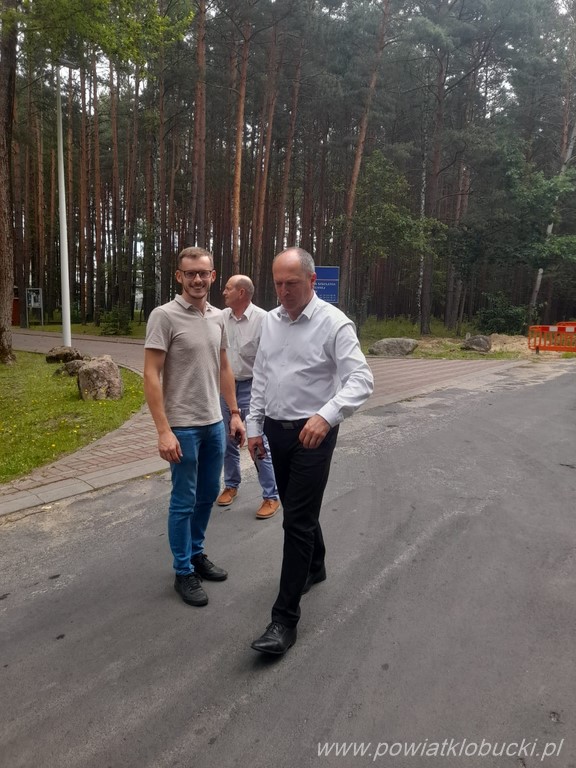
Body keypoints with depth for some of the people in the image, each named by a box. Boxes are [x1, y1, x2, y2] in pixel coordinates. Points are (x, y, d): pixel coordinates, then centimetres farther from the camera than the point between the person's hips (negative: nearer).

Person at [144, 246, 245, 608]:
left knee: (208, 494, 18)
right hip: (183, 426, -7)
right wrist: (164, 430, -21)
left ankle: (196, 553, 37)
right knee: (184, 501, 5)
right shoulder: (165, 316, -13)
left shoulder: (218, 317, 7)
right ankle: (184, 572, 21)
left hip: (214, 423, 7)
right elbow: (151, 376, -16)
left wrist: (235, 413, 12)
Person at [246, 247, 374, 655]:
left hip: (313, 434, -6)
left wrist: (327, 415, -38)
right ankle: (315, 567, 47)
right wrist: (254, 427, 9)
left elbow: (361, 379, -23)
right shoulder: (271, 321, 6)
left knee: (298, 520, -5)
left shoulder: (334, 323, -14)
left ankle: (285, 618, 5)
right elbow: (261, 378, 12)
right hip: (276, 430, 7)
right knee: (297, 509, 21)